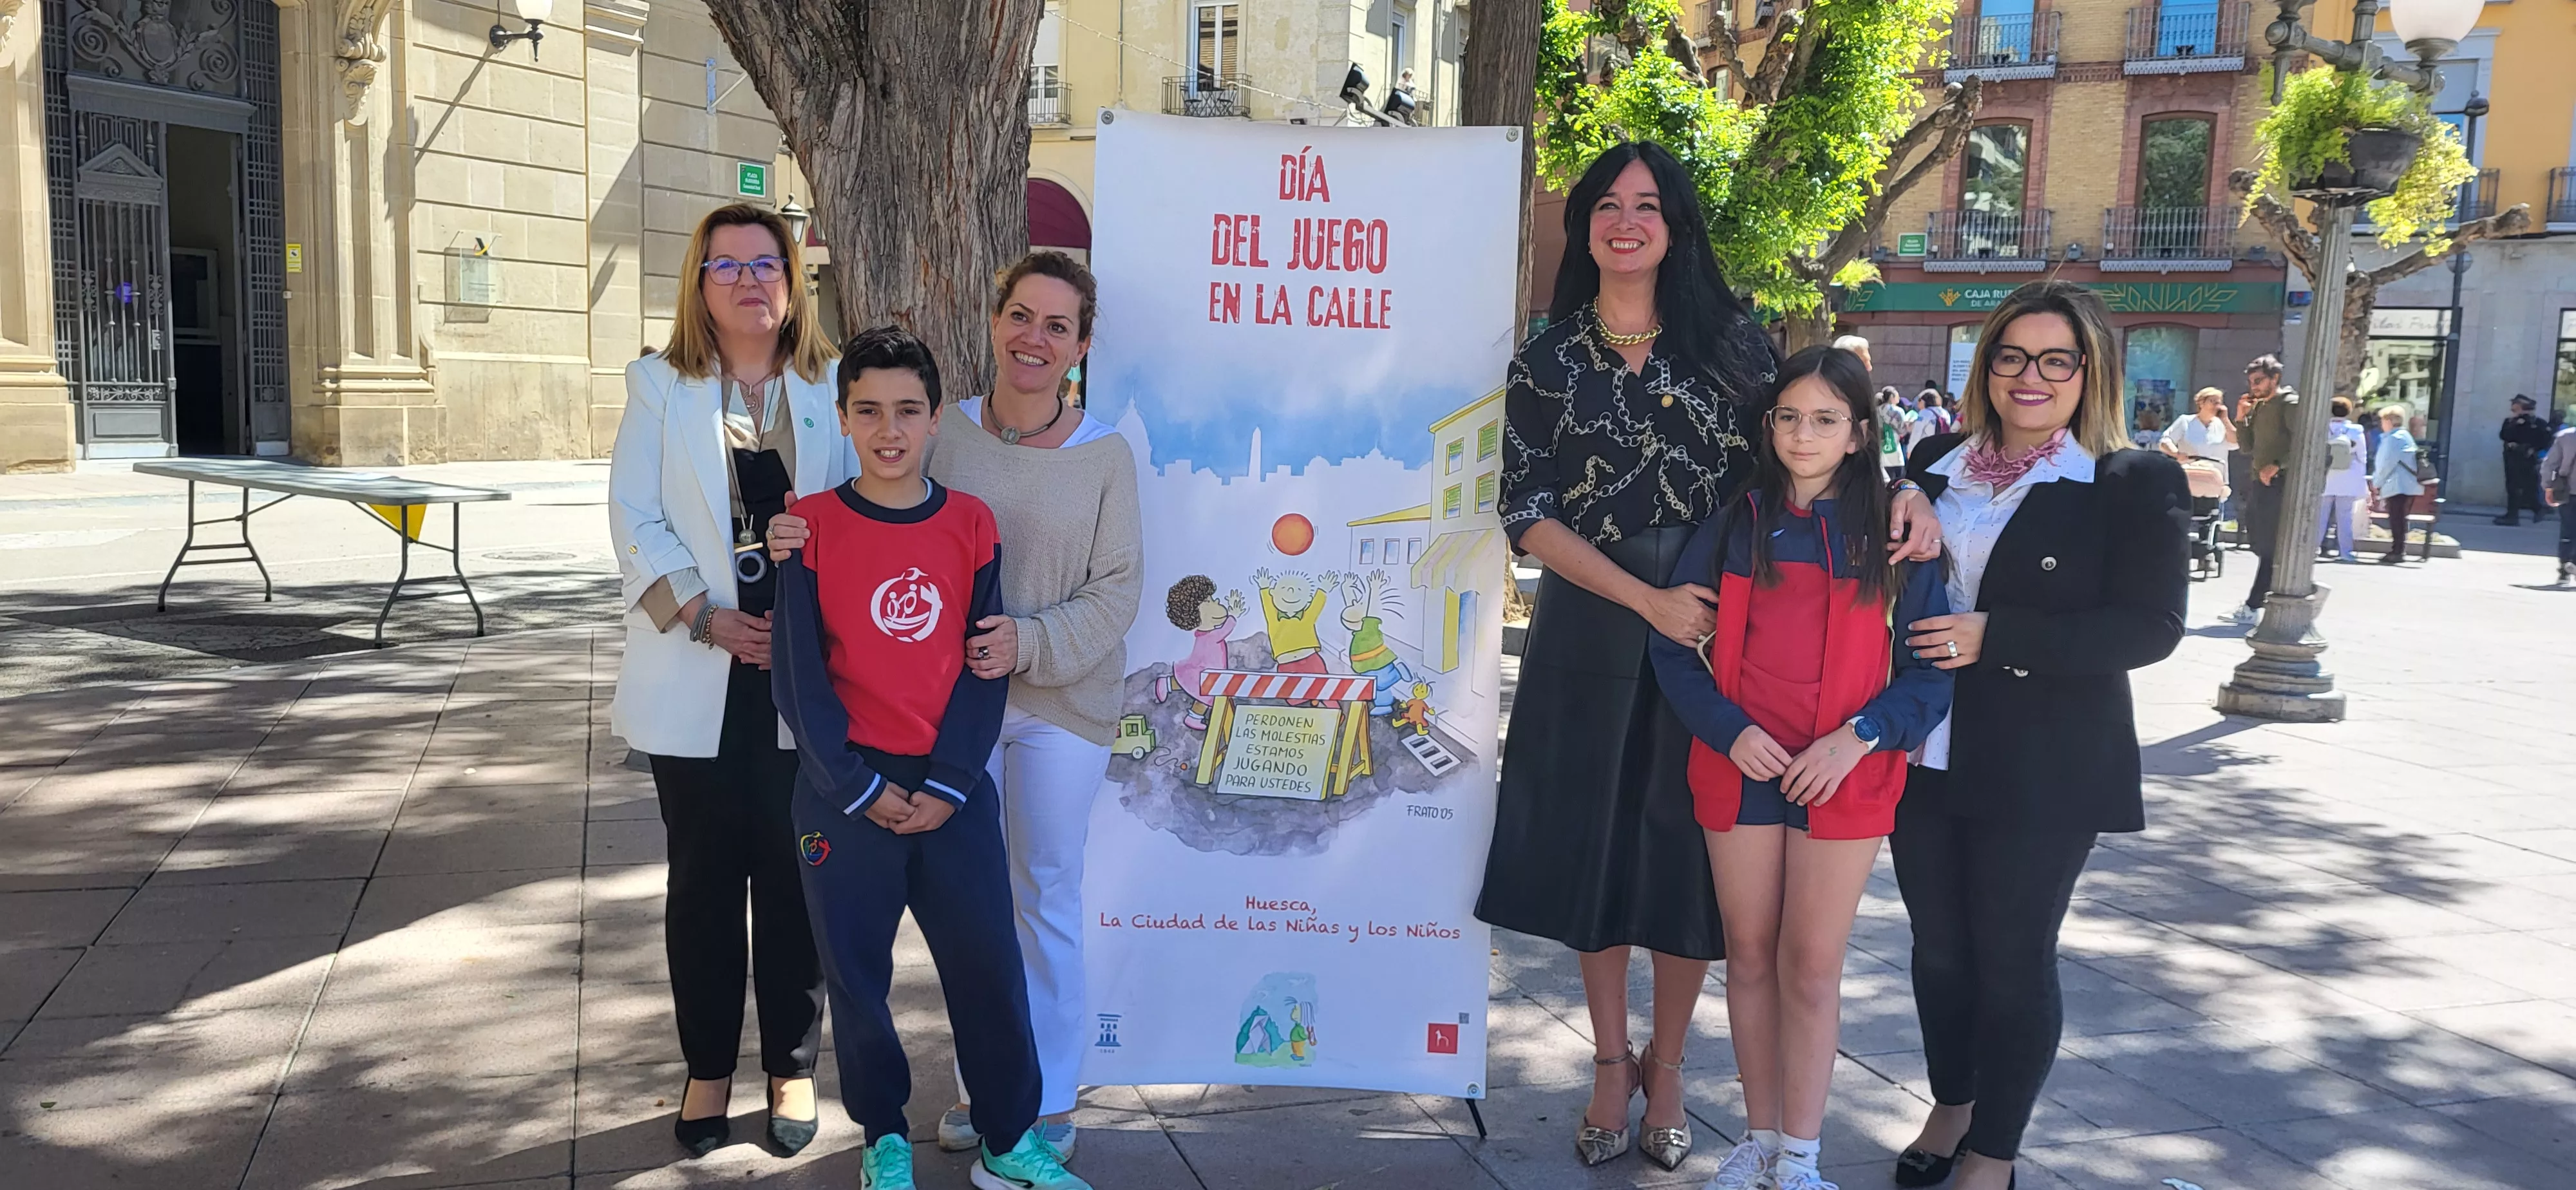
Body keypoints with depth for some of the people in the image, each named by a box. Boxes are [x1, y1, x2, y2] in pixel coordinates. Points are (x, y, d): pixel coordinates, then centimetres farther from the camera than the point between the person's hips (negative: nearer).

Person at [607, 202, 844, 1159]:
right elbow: (635, 521, -3)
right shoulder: (659, 387, 5)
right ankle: (708, 1066, 23)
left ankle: (792, 1063, 21)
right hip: (697, 675, 0)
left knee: (794, 873, 7)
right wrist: (706, 617, -14)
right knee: (704, 876, 9)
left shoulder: (832, 389, 5)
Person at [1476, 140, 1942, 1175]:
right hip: (1591, 631, 0)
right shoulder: (1549, 358, 2)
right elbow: (1528, 513, -3)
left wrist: (1900, 493, -12)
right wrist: (1648, 601, -13)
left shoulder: (1732, 339, 2)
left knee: (1692, 850, 5)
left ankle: (1665, 1069, 25)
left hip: (1717, 625, 0)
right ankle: (1610, 1061, 26)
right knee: (1591, 839, 6)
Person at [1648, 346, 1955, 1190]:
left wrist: (1860, 737, -13)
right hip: (1740, 767, 2)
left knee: (1813, 964, 3)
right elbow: (1672, 645, 4)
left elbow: (1933, 663, 1)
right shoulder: (1734, 527, 5)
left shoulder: (1891, 535, 2)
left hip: (1846, 775, -1)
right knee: (1751, 956, 9)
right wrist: (1728, 730, -10)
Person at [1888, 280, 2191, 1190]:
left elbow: (2151, 627, -14)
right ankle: (1950, 1108, 36)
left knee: (2014, 959, 5)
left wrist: (1996, 637, -21)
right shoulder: (1935, 464, 8)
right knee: (1938, 948, 15)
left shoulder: (2136, 485, -6)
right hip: (1924, 757, 4)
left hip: (2040, 772, -4)